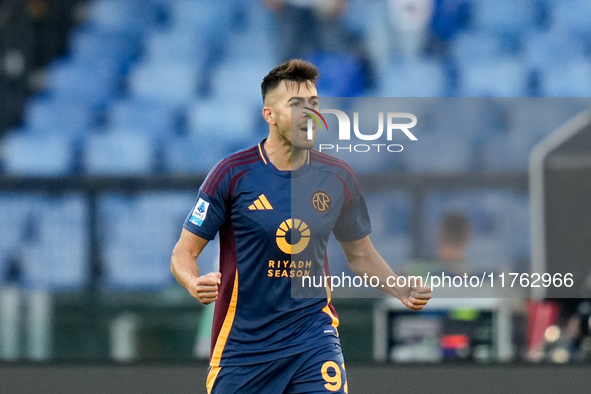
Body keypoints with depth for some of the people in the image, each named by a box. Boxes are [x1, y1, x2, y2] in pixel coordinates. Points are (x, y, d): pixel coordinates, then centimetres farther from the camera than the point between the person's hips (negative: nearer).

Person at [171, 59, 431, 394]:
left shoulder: (338, 177, 2)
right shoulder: (233, 174, -9)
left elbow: (360, 254, 16)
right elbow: (184, 253, -5)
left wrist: (402, 290, -1)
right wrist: (195, 283, -28)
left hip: (314, 335, 2)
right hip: (243, 340, -2)